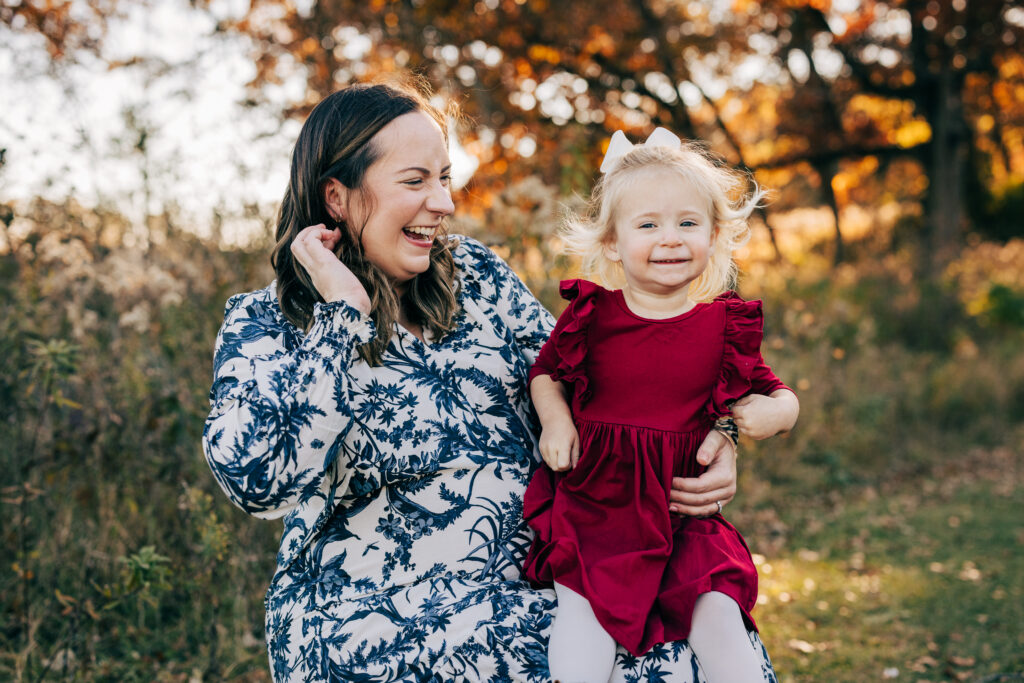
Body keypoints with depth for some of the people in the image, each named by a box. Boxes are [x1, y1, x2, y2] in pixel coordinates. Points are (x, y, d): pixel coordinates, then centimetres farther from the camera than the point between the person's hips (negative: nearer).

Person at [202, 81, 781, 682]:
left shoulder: (474, 274, 9)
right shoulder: (264, 324, -4)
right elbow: (257, 478, -22)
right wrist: (343, 315, -17)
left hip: (531, 586, 6)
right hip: (372, 621, -5)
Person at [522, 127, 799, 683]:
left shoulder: (725, 325, 2)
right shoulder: (591, 315, 0)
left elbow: (776, 395, 13)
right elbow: (545, 372, 17)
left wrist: (773, 411, -11)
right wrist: (555, 420, -3)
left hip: (683, 514, 1)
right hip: (591, 505, 0)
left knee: (717, 611, -13)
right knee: (584, 606, -19)